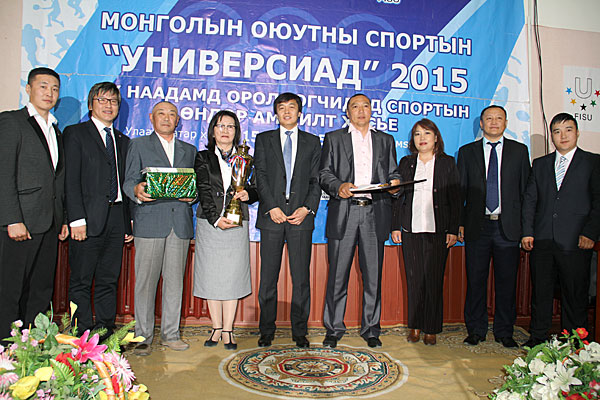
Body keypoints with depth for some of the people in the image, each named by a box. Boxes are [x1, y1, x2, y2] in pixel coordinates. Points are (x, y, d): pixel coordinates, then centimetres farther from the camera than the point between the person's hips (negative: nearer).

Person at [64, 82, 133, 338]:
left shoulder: (123, 141, 18)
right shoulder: (75, 134, 3)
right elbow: (71, 180, -6)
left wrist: (130, 220, 8)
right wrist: (77, 219, -14)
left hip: (117, 218, 5)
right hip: (89, 218, -4)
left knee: (109, 280, 10)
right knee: (81, 281, 2)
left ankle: (106, 334, 18)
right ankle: (84, 337, 11)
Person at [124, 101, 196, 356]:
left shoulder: (189, 150, 21)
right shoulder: (139, 145, 12)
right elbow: (129, 181, 4)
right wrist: (137, 190, -19)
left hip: (180, 223, 3)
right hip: (149, 222, -2)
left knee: (175, 280, 5)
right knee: (146, 280, -1)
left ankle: (170, 333, 17)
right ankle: (143, 336, 11)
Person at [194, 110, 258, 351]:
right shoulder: (203, 158, 7)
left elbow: (256, 189, 10)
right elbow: (204, 191, -5)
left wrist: (248, 194, -14)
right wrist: (216, 219, -18)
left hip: (237, 223, 0)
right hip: (209, 223, 0)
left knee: (232, 276, 0)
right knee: (211, 276, 4)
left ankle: (228, 331, 10)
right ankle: (217, 329, 17)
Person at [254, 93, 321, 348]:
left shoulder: (312, 142, 14)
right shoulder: (264, 140, 13)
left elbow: (316, 180, 7)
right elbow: (260, 176, 3)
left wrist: (308, 208, -8)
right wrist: (272, 207, -9)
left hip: (301, 216, 0)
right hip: (271, 216, 0)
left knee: (301, 277, 2)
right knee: (268, 277, 4)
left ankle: (299, 331, 15)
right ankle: (267, 331, 17)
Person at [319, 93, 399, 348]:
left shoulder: (385, 140, 19)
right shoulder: (333, 139, 13)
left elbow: (392, 174, 17)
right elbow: (324, 174, 6)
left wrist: (395, 183, -6)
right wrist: (339, 186, -14)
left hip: (375, 215, 2)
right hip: (343, 214, -1)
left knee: (373, 276, 5)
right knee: (337, 276, 2)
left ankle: (371, 330, 19)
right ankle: (333, 330, 15)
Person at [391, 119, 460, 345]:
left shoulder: (447, 163, 7)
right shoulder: (406, 163, 11)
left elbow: (455, 199, 4)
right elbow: (398, 196, 10)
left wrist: (453, 230, -3)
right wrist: (395, 226, 4)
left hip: (438, 230, -1)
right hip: (411, 229, 2)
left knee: (433, 279, 0)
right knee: (413, 278, 4)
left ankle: (431, 329, 12)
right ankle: (415, 326, 16)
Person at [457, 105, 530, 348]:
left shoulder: (519, 151, 9)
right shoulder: (467, 152, 9)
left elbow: (526, 189, 7)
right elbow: (460, 191, 7)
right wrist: (459, 223, 0)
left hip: (508, 226, 0)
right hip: (477, 226, 0)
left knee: (507, 282, 6)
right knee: (475, 280, 5)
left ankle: (504, 332, 21)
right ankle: (476, 330, 19)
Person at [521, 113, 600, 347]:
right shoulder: (540, 164, 15)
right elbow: (529, 200, 11)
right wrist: (527, 231, 1)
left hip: (575, 240, -3)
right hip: (542, 240, 3)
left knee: (575, 294, 4)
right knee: (540, 291, 9)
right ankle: (538, 337, 21)